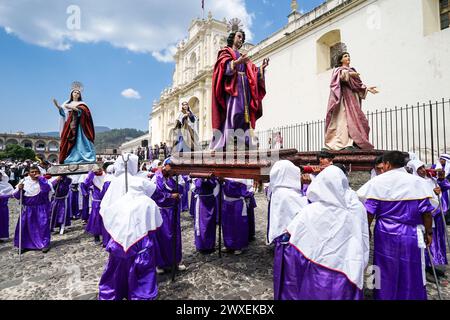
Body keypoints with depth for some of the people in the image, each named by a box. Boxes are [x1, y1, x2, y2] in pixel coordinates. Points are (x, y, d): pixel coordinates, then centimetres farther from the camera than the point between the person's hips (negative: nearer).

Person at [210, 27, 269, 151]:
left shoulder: (242, 56, 31)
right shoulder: (226, 52, 13)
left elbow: (253, 72, 19)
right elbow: (225, 66, -9)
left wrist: (262, 67, 1)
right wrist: (237, 62, -26)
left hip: (244, 89, 7)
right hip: (232, 87, -6)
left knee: (243, 117, -4)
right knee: (233, 114, -20)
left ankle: (242, 145, -7)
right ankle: (227, 145, -24)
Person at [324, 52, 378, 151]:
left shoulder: (352, 70, 29)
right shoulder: (338, 69, 13)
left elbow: (358, 84, 20)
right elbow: (341, 74, -12)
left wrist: (367, 88, 7)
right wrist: (350, 74, -6)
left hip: (353, 97, 6)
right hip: (344, 96, -6)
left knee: (355, 118, -5)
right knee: (345, 117, -20)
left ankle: (355, 143, -8)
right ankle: (346, 143, -28)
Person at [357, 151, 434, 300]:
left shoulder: (377, 181, -8)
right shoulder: (417, 181, -2)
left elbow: (370, 212, -8)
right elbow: (426, 212, -1)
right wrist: (428, 232, 13)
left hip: (385, 235, -1)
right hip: (411, 235, 1)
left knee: (386, 275, 14)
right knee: (411, 276, 16)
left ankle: (385, 296, 29)